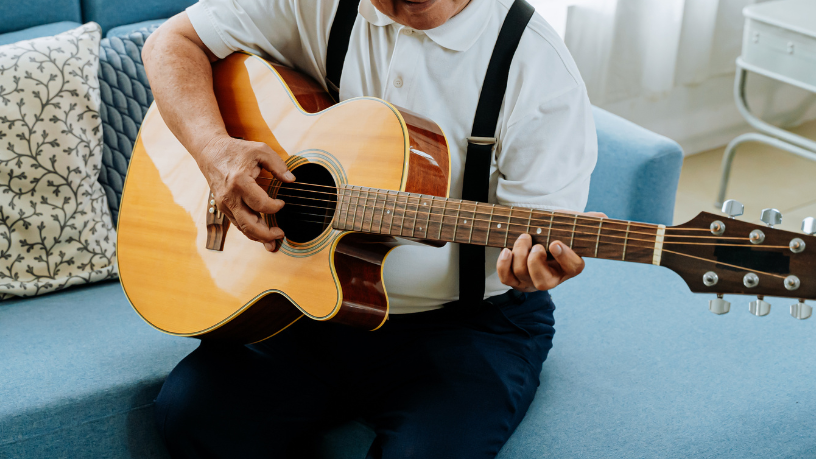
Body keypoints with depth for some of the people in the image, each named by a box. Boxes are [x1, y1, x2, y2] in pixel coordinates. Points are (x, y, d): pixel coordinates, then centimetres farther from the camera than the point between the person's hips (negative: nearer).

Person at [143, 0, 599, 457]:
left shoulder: (540, 68, -13)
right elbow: (173, 42, 2)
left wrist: (533, 265, -37)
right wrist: (215, 150, -16)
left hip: (467, 318, -3)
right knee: (190, 409, -16)